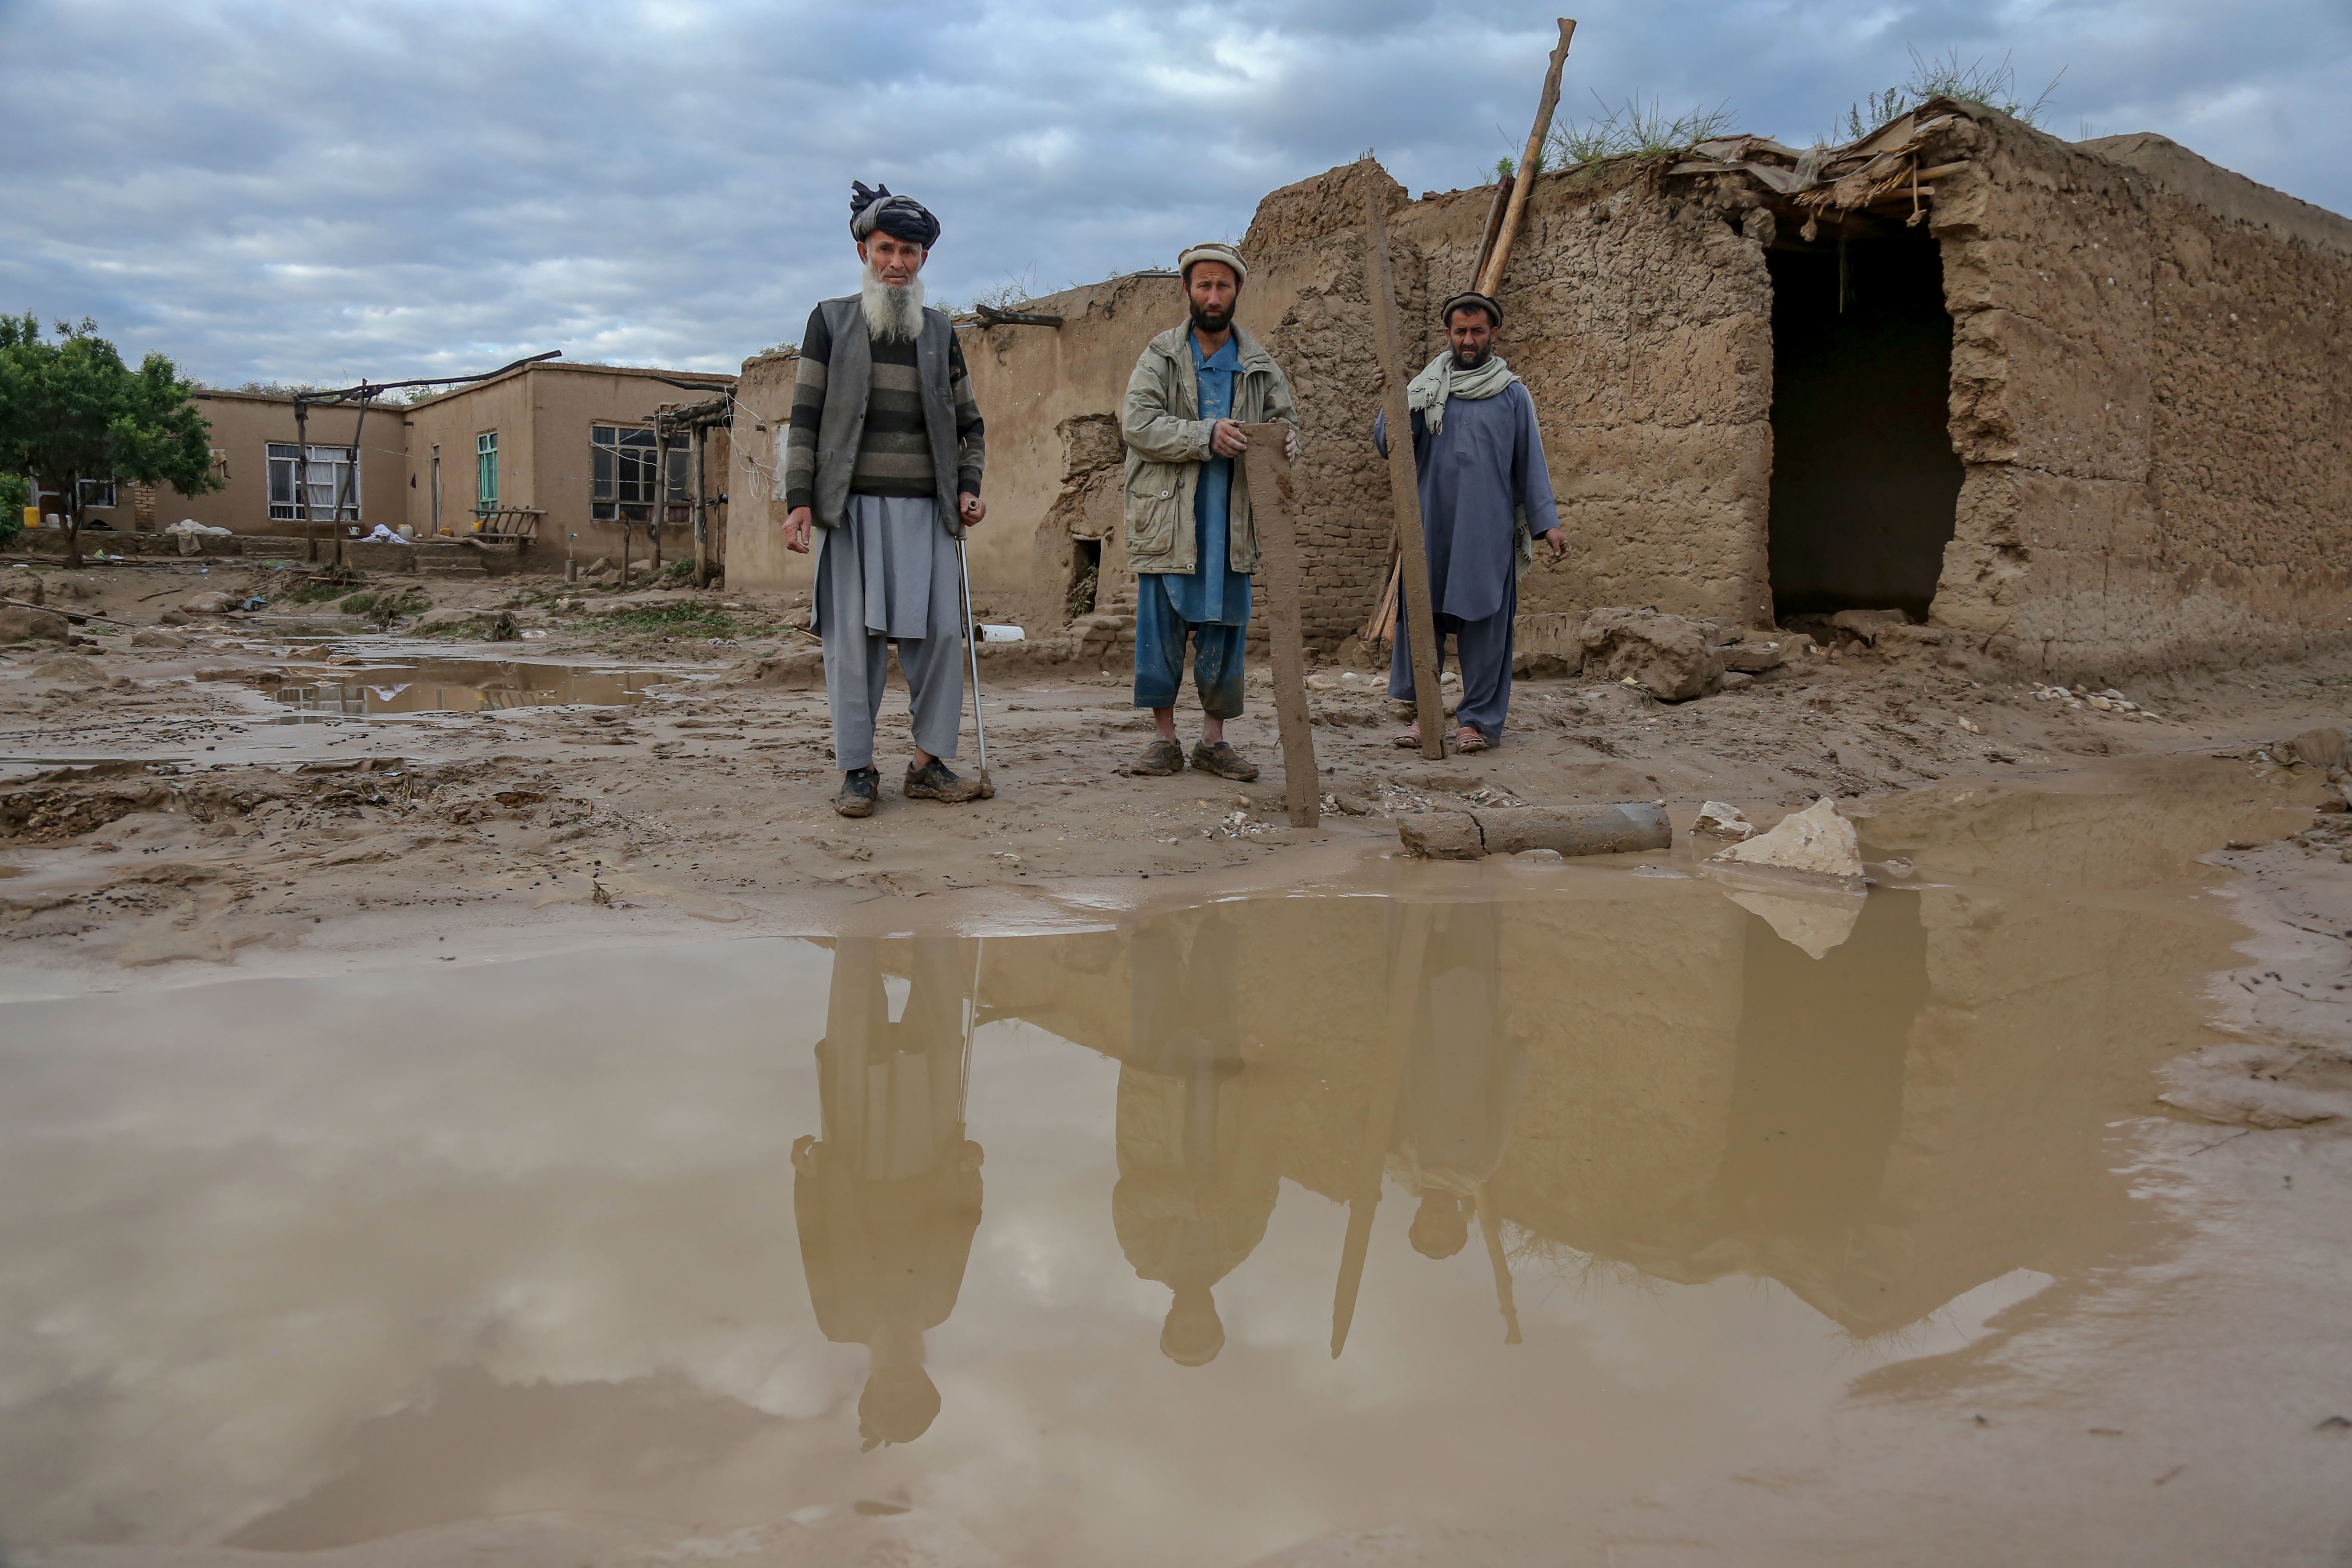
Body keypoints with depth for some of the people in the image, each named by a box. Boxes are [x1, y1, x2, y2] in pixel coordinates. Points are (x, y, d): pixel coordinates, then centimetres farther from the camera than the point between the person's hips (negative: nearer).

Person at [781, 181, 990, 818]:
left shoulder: (939, 331, 16)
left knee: (940, 632, -4)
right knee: (853, 636, -4)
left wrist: (969, 488, 5)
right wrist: (798, 501, -6)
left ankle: (930, 762, 6)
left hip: (927, 507, 2)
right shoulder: (831, 321, 9)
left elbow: (968, 423, 21)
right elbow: (805, 418, 4)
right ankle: (856, 771, 2)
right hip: (854, 505, -2)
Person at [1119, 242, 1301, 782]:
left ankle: (1214, 739, 13)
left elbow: (1286, 417, 16)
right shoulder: (1161, 356, 3)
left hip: (1231, 520, 3)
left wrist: (1287, 439, -9)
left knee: (1224, 629, 4)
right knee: (1160, 629, 0)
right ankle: (1165, 738, 11)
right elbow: (1137, 422, -9)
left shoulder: (1259, 365, 12)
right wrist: (1206, 436, -20)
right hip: (1166, 519, -2)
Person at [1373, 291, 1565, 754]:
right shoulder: (1425, 390, 9)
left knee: (1483, 621, 0)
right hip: (1430, 525, 1)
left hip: (1488, 530, -1)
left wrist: (1546, 522, 1)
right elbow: (1389, 445, 1)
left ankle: (1479, 719, 7)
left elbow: (1530, 462, 9)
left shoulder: (1512, 395, 8)